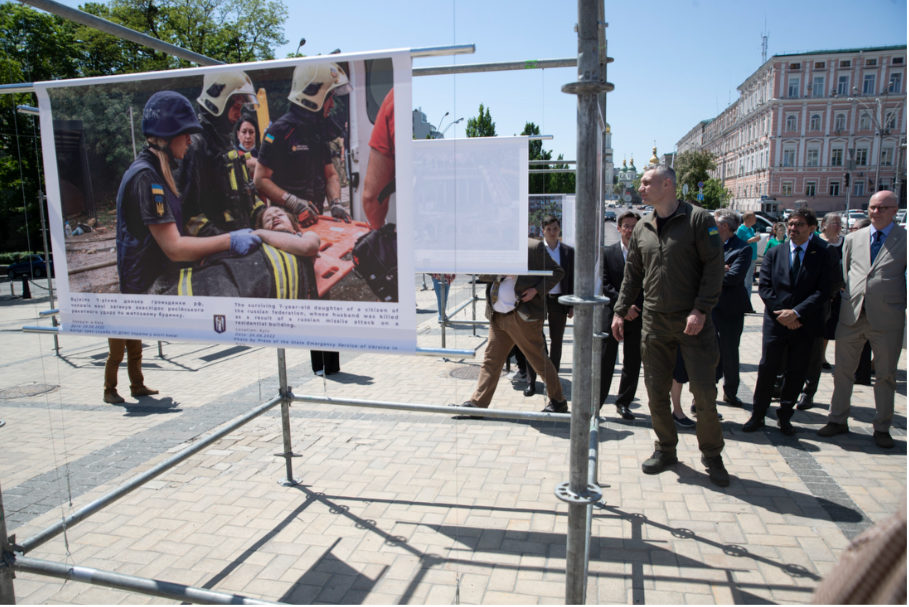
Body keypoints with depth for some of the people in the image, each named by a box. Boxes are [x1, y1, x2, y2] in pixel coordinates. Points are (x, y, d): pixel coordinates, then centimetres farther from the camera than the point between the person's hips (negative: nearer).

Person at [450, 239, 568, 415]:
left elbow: (557, 271, -2)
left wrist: (536, 290, -13)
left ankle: (558, 402, 19)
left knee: (538, 360, 3)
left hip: (522, 316, -6)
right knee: (491, 360, 9)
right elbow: (482, 273, 2)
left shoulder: (534, 247, -5)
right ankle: (477, 403, 17)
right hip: (497, 316, 6)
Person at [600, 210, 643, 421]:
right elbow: (604, 285, -5)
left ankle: (624, 403, 24)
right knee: (604, 363, 1)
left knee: (632, 364, 10)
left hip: (637, 317, 2)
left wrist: (636, 308, -11)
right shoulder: (607, 253, 2)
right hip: (612, 315, -1)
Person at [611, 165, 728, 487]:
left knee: (705, 391, -1)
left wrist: (701, 310, -16)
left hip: (692, 321, -4)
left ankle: (712, 455, 19)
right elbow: (632, 274, 16)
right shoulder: (642, 229, 10)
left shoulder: (698, 219, -5)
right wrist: (620, 310, 10)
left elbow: (714, 267, -9)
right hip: (654, 322, 5)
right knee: (656, 390, 8)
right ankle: (666, 449, 25)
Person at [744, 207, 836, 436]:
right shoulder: (774, 253, 6)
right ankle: (757, 416, 13)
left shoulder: (823, 254, -1)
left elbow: (824, 290, -8)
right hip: (775, 322, 1)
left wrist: (796, 312, -16)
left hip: (805, 324, -1)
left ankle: (785, 416, 23)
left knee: (796, 373, 8)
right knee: (767, 370, 2)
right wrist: (782, 313, -11)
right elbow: (764, 286, 0)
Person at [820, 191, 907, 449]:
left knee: (886, 375, 8)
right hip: (852, 315, 3)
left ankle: (882, 428, 22)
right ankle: (838, 420, 23)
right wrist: (846, 299, 7)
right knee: (842, 370, 10)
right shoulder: (853, 239, 10)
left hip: (887, 318, -3)